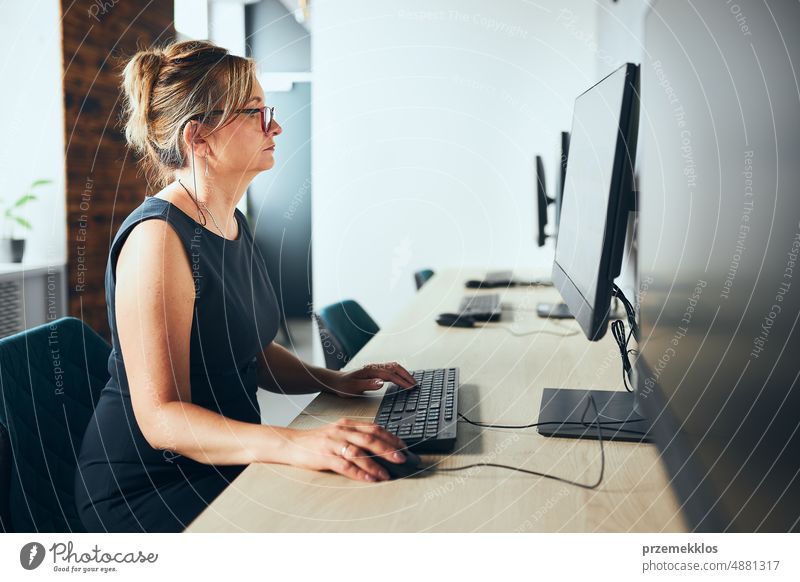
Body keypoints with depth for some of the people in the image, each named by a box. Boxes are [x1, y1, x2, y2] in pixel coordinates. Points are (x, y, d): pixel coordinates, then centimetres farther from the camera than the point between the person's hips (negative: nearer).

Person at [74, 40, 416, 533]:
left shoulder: (232, 223, 10)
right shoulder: (158, 237, -21)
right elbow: (161, 416, -25)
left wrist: (335, 381, 0)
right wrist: (292, 444, -38)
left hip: (224, 464, 9)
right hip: (146, 488, -8)